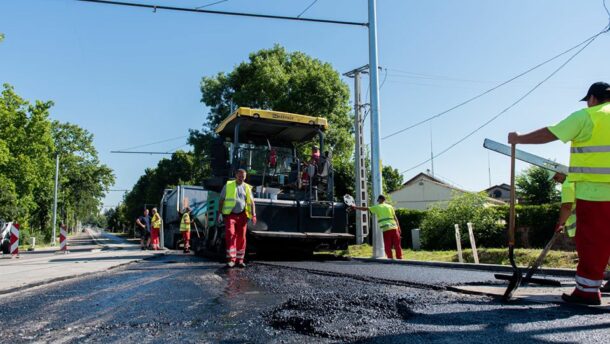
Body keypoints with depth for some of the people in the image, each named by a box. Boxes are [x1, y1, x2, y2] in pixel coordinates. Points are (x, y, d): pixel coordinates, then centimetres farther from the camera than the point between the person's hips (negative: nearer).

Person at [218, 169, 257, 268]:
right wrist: (220, 213, -2)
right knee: (230, 235, -15)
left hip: (242, 215, 2)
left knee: (241, 237, 3)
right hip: (230, 215, -2)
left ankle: (239, 260, 11)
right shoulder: (228, 185, 6)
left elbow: (251, 202, 7)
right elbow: (221, 200, 6)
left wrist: (253, 215, -4)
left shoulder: (247, 187, 11)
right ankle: (231, 259, -15)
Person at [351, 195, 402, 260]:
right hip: (394, 228, 3)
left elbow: (365, 209, 12)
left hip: (386, 229, -3)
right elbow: (395, 218, 12)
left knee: (388, 247, 4)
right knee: (397, 245, 5)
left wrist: (355, 207, 21)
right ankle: (399, 259, 6)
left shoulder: (377, 207, 8)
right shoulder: (390, 206, 15)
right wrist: (398, 227, 14)